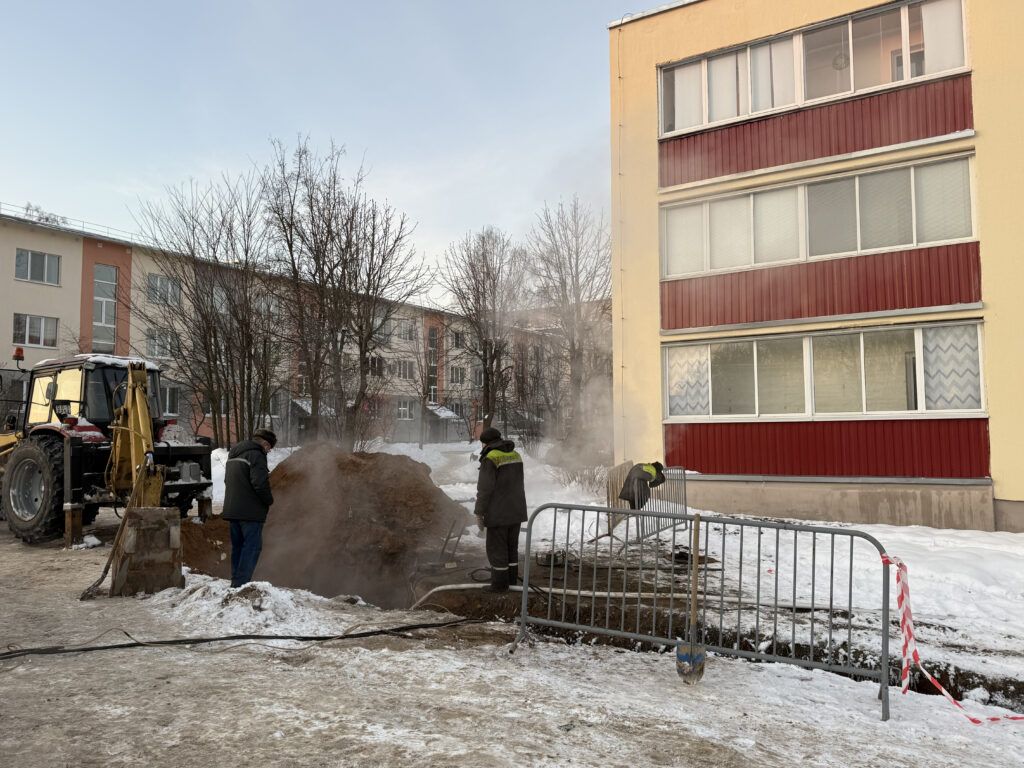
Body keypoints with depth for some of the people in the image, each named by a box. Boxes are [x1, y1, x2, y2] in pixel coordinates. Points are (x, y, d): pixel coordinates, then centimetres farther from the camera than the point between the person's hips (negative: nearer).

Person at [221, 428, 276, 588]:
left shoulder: (233, 455, 17)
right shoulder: (256, 455, -14)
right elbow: (260, 483, -22)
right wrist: (269, 500, -5)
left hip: (231, 509, 9)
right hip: (251, 511, -9)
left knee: (238, 546, 15)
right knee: (252, 546, -5)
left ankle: (236, 582, 20)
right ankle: (241, 583, -9)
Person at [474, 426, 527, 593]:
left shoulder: (490, 459, -16)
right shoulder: (515, 455, 8)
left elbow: (485, 489, -18)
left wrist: (479, 512, -12)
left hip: (498, 513, -8)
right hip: (516, 511, 8)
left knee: (496, 548, 2)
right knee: (511, 546, 16)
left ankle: (500, 583, 7)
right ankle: (512, 579, 24)